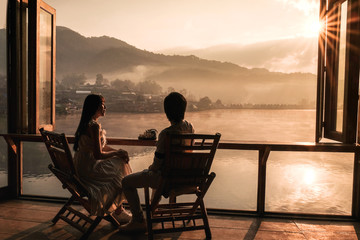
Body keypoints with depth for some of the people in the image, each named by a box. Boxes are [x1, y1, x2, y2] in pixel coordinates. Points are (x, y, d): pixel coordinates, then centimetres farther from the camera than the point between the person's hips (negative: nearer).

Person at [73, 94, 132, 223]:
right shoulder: (94, 125, -21)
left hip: (81, 167, 10)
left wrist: (118, 151, 5)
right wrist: (117, 153, -8)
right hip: (88, 168, -10)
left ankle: (118, 209, 19)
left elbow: (100, 146, 17)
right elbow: (98, 155, -23)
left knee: (120, 163, 14)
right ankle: (118, 212, 18)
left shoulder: (86, 123, 11)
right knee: (120, 169, 3)